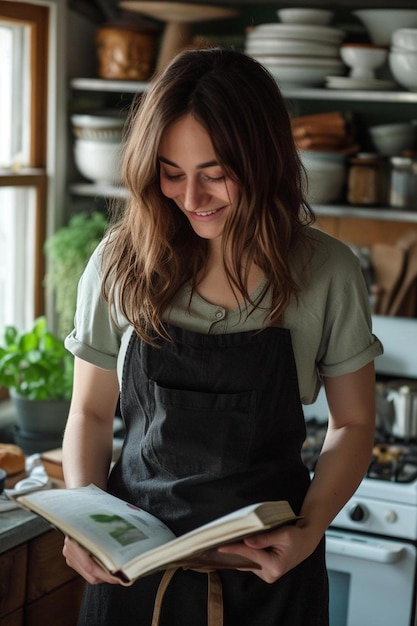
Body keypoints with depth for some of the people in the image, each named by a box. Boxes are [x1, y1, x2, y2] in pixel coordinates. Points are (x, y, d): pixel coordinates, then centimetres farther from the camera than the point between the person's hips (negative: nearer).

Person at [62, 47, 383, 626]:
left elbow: (352, 422, 1)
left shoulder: (327, 272, -9)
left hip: (266, 562, -1)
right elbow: (91, 411, 3)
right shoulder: (121, 263, -6)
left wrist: (309, 531, -13)